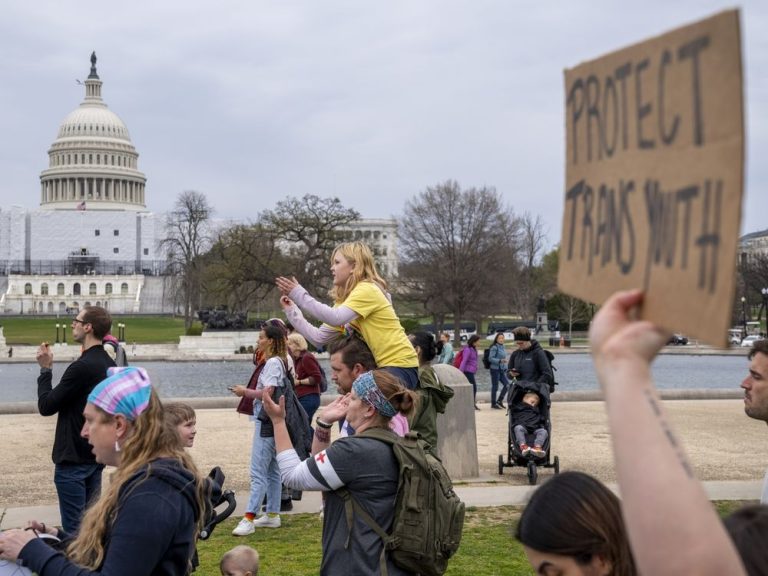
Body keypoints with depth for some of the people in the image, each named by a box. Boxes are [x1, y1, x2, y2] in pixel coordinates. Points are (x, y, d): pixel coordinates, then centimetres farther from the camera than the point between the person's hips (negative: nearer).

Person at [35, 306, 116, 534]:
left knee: (74, 529, -2)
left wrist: (45, 369, -6)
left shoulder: (82, 367, -22)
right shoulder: (108, 364, 8)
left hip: (73, 460, -9)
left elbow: (46, 406, -15)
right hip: (96, 455, 9)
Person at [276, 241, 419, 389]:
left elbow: (336, 318, -29)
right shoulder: (345, 299, 13)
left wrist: (299, 295, -24)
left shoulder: (367, 290, -14)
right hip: (383, 366, 9)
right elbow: (319, 338, 6)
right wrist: (291, 310, 5)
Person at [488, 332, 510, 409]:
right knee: (495, 387, 0)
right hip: (495, 369, -7)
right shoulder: (494, 347, -11)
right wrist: (500, 361, -25)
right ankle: (493, 403, 11)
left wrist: (505, 369, 19)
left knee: (507, 385, 1)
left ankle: (499, 401, 15)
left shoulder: (503, 347, 13)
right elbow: (490, 358, -15)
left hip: (502, 369, 7)